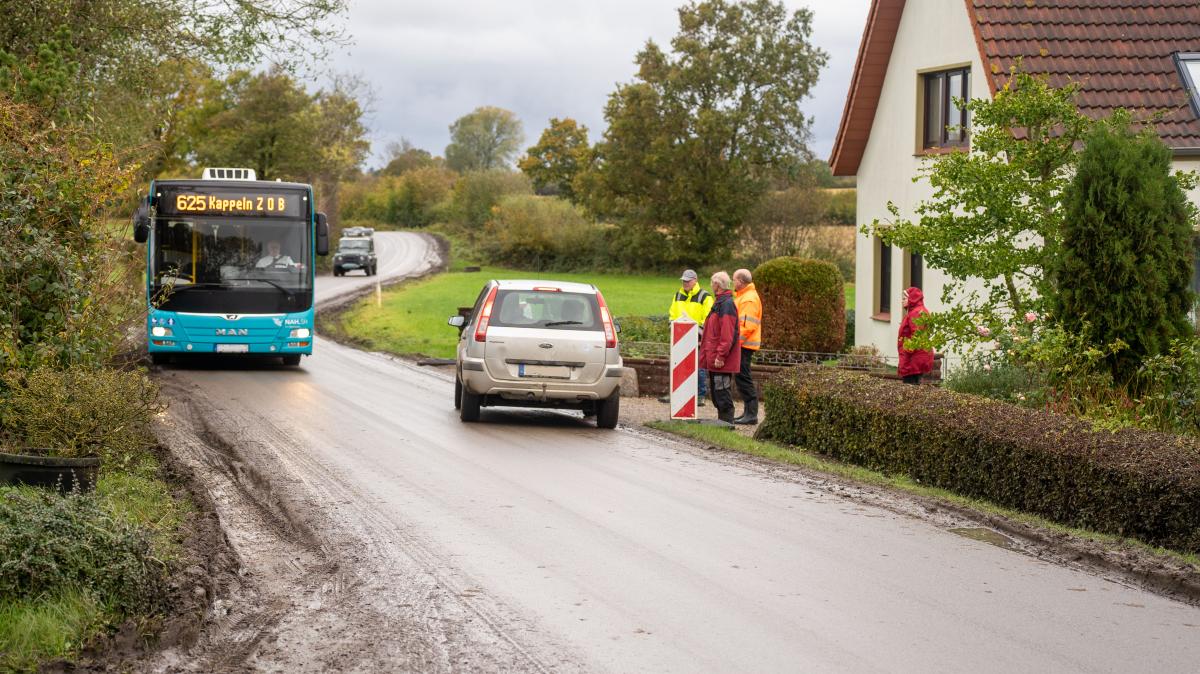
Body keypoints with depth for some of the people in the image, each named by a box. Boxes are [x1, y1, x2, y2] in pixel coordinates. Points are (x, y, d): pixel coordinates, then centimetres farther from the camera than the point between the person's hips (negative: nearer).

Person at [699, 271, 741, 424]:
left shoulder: (726, 304, -16)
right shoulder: (720, 302, 17)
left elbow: (728, 334, -22)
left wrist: (720, 356, -23)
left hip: (721, 361, -10)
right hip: (714, 359, 10)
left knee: (722, 394, -7)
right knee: (716, 393, 15)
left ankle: (726, 424, -3)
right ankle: (723, 422, 22)